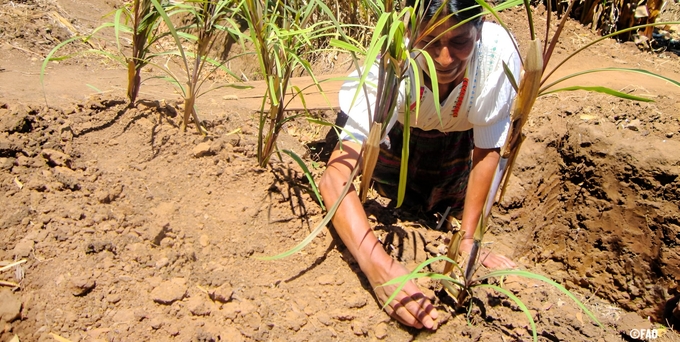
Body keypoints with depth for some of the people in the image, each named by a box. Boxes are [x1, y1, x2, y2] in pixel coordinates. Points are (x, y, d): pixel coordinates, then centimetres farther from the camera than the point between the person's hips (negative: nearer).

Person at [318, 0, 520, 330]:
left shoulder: (498, 52, -38)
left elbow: (486, 152, -24)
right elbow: (333, 179, -49)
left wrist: (467, 238, -24)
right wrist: (378, 265, -62)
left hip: (456, 134, 2)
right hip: (398, 126, -1)